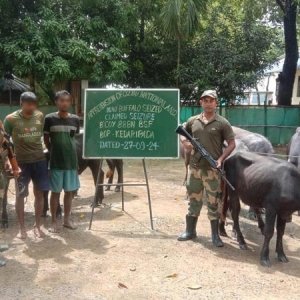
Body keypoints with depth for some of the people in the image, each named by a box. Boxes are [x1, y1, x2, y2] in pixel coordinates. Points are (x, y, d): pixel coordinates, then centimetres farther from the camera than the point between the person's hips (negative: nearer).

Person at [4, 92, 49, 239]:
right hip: (21, 162, -3)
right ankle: (22, 228, 17)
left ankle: (37, 226, 21)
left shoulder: (40, 116, 2)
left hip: (39, 160, 3)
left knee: (39, 193, 7)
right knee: (20, 194, 3)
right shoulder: (11, 119, -9)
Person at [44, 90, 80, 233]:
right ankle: (54, 221, 15)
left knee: (69, 191, 10)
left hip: (71, 161, 3)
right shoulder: (49, 119, -6)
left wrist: (68, 151, 13)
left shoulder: (75, 119, 3)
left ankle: (67, 219, 23)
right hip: (56, 161, -3)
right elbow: (46, 140, 4)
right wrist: (54, 151, 6)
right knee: (55, 192, 4)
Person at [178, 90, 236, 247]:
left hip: (212, 169, -3)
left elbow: (232, 144, -3)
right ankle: (190, 231, 26)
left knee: (213, 202, 4)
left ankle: (215, 235, 16)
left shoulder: (222, 123, -4)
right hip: (194, 167, 3)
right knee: (194, 200, 13)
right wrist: (185, 142, -1)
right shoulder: (193, 121, 7)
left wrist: (221, 159, -15)